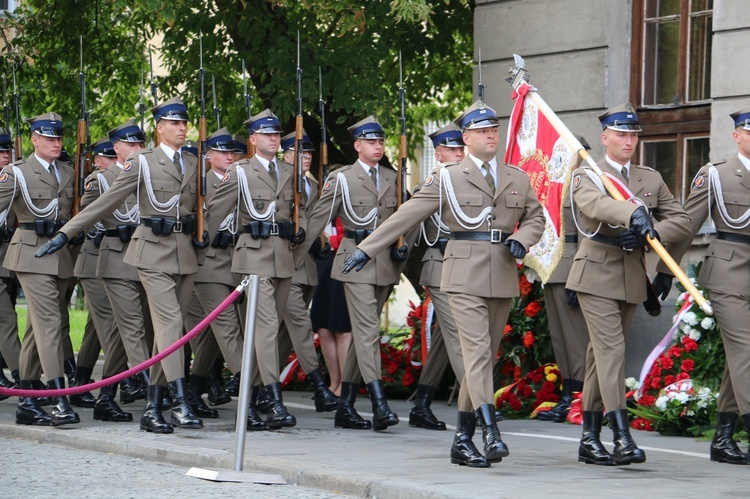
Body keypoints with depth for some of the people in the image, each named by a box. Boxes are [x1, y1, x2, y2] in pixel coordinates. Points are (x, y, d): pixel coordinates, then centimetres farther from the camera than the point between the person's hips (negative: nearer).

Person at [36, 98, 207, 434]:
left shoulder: (194, 164, 14)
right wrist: (66, 233, -6)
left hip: (185, 254, 5)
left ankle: (152, 408, 6)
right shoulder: (142, 162, 0)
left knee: (170, 329, 3)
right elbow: (107, 202, -2)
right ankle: (180, 403, -24)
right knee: (170, 321, -17)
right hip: (154, 251, -5)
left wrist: (201, 234, 15)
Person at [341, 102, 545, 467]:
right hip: (464, 276, -4)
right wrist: (366, 249, 1)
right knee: (477, 351, -16)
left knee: (485, 356, 5)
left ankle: (462, 440, 12)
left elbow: (535, 217, 23)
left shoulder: (518, 180, 15)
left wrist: (522, 239, -1)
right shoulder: (447, 179, 4)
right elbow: (405, 217, 4)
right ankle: (490, 434, -26)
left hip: (503, 279, 4)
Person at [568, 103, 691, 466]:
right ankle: (622, 437, -22)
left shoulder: (651, 179, 13)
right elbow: (596, 205, -25)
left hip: (632, 278, 5)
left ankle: (589, 439, 15)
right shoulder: (586, 177, -2)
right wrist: (634, 213, -45)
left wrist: (650, 234, -14)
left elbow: (681, 220, 6)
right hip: (596, 274, -5)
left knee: (601, 354, 10)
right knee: (611, 349, -15)